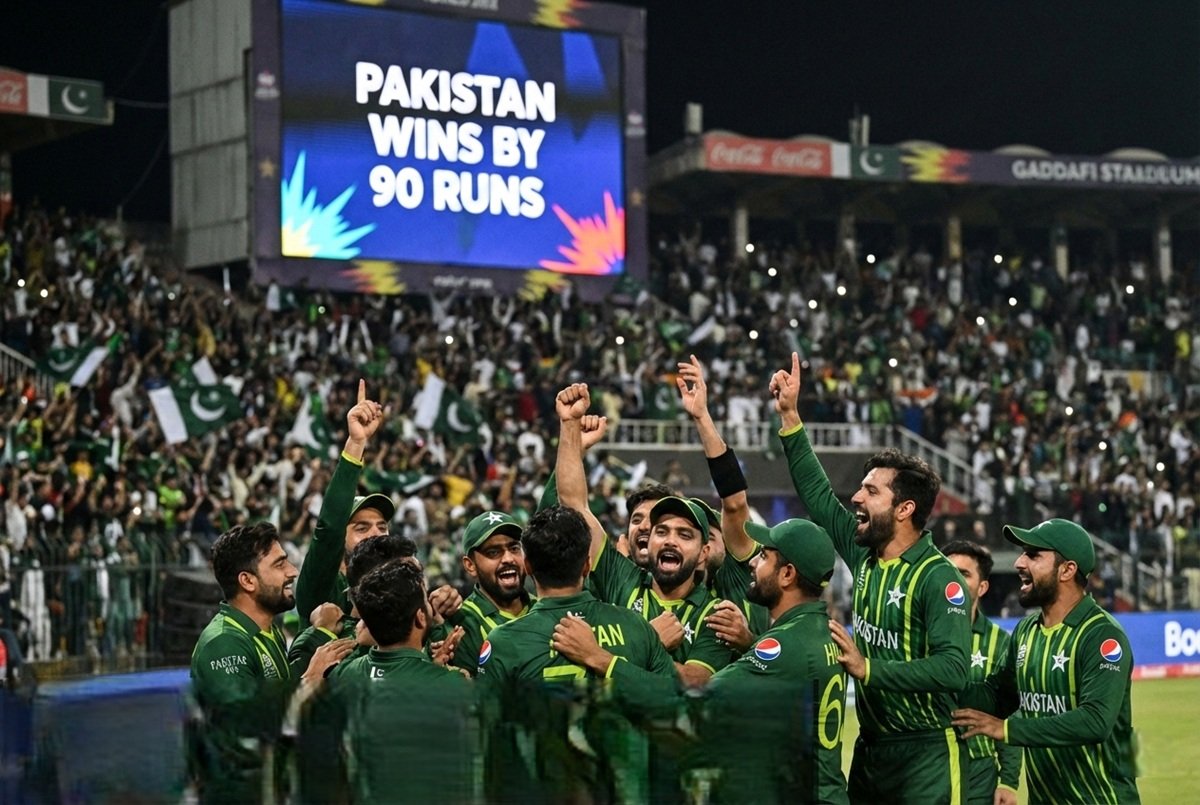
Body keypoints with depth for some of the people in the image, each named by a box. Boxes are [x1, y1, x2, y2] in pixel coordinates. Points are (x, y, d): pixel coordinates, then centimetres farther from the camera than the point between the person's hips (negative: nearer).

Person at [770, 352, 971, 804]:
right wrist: (789, 417, 13)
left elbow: (953, 669, -26)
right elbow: (817, 493, 15)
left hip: (924, 755, -7)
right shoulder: (865, 556, 6)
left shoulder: (939, 578, -16)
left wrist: (868, 669, -28)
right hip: (869, 747, 7)